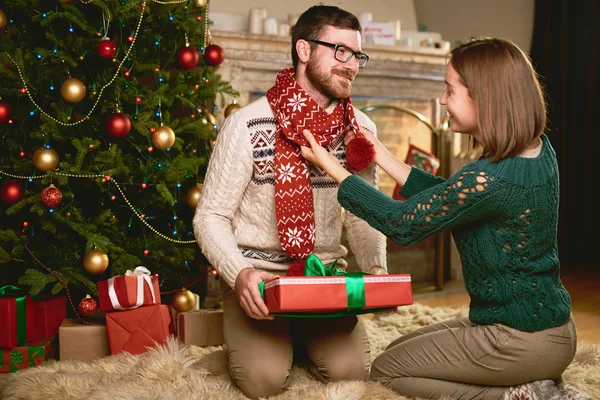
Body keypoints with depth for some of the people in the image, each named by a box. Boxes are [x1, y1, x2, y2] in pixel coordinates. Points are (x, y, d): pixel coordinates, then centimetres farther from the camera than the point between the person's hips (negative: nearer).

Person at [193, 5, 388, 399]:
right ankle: (248, 337, 15)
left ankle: (301, 338, 18)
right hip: (258, 273, -3)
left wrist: (377, 270, -12)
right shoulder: (248, 125, -14)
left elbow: (363, 216, 8)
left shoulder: (360, 129, 0)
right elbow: (211, 217, -11)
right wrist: (240, 273, -29)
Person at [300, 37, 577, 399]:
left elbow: (402, 224, -16)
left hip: (522, 341, -9)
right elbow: (448, 197, 8)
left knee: (386, 370, 7)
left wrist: (332, 167, -7)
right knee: (402, 350, 22)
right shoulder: (539, 149, -1)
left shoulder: (489, 179, -29)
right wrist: (382, 156, 8)